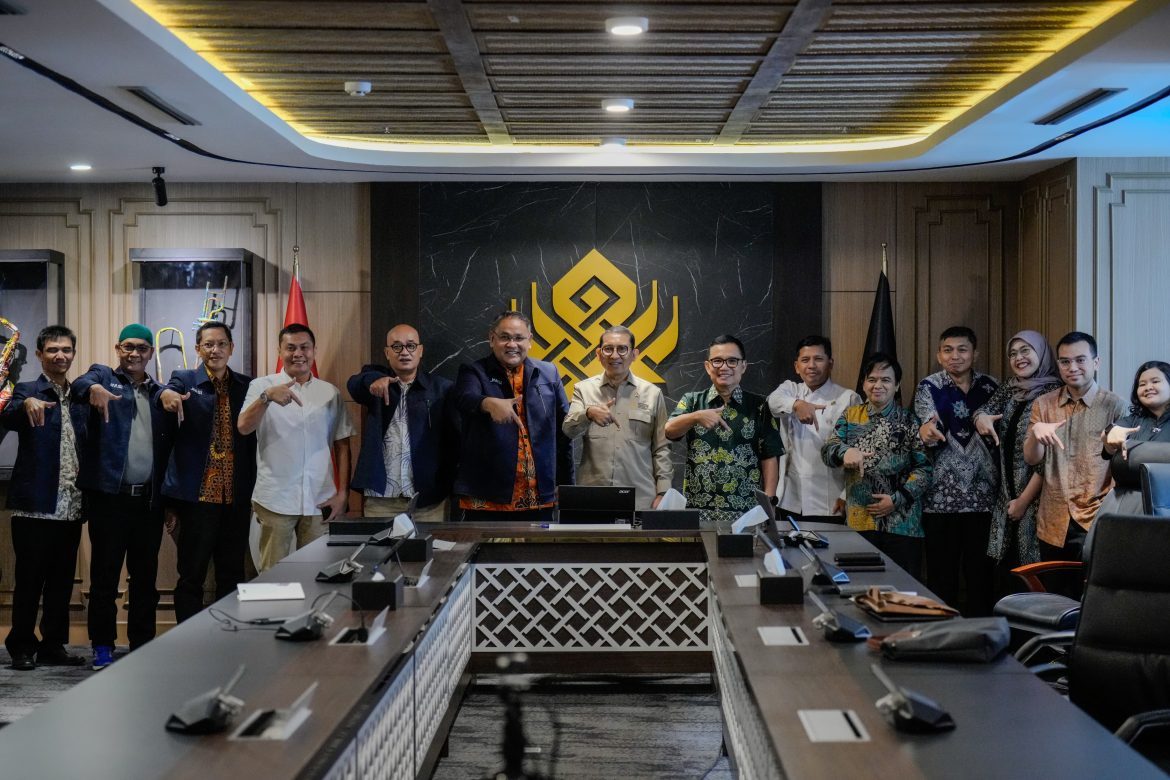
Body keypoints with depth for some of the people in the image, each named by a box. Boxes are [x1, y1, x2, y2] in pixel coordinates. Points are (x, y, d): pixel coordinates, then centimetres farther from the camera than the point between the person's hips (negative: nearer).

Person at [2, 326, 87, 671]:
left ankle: (53, 646, 19)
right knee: (29, 580, 1)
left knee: (62, 581, 10)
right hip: (36, 505, -5)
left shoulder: (80, 399, 14)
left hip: (71, 507, 5)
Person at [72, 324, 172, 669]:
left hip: (149, 498, 3)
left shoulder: (159, 392, 15)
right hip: (109, 495, -3)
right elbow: (80, 384, -18)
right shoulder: (103, 375, 7)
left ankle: (143, 646, 18)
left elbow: (168, 445, 12)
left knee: (146, 576, 9)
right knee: (104, 575, 3)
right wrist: (94, 388, -43)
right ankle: (102, 647, 13)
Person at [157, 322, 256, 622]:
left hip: (236, 498, 3)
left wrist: (256, 493, 5)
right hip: (196, 497, -3)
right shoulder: (185, 380, 3)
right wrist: (166, 394, -45)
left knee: (232, 577, 10)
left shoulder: (247, 385, 10)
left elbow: (254, 440, 8)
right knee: (191, 577, 5)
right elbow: (168, 390, -20)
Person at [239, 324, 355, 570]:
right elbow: (244, 427, -12)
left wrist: (343, 493, 3)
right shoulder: (262, 386, 3)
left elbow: (342, 445, 11)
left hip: (321, 501, 2)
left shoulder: (331, 393, 10)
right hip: (275, 500, -2)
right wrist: (267, 397, -29)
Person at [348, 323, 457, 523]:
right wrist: (374, 380, -36)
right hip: (380, 499, 1)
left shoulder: (442, 388, 4)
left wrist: (449, 483, -10)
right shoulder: (375, 383, 8)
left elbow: (455, 437, 0)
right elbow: (354, 384, -14)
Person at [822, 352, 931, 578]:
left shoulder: (910, 421, 2)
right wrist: (845, 451, -24)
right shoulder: (850, 416, 10)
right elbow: (827, 450, -1)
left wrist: (897, 499, -13)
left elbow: (924, 468, -2)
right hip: (859, 520, 2)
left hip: (901, 522, -2)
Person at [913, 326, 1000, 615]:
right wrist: (926, 432, -36)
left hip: (983, 494, 2)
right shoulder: (929, 387, 0)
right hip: (941, 496, -2)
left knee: (981, 571, 4)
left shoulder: (990, 387, 8)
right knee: (942, 573, 1)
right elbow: (931, 429, -14)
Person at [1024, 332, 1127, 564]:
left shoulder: (1114, 405, -3)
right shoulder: (1043, 404, 6)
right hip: (1053, 523, 3)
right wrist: (1035, 432, -20)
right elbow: (1031, 459, 0)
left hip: (1097, 522, -3)